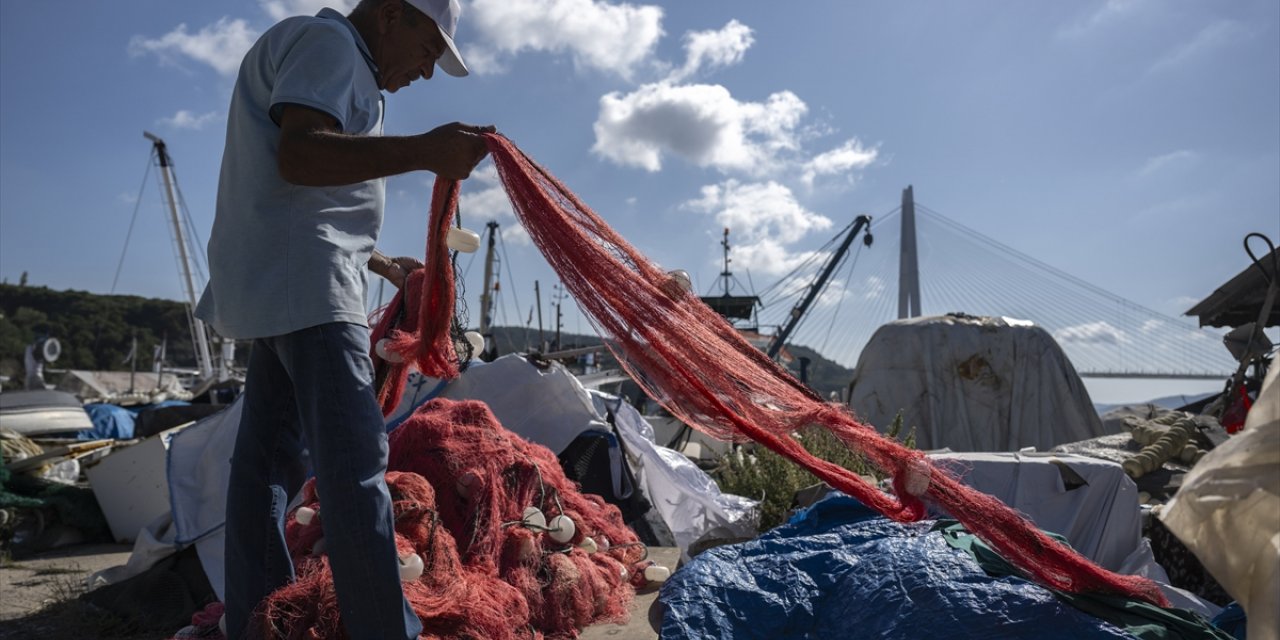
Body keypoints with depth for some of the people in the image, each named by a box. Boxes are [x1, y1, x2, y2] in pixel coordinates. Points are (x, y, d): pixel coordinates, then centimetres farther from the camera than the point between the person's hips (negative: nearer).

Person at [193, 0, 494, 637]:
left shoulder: (339, 60, 28)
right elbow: (298, 155, -21)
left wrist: (381, 264, 33)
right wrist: (422, 151, -29)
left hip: (276, 287, 11)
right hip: (305, 281, -11)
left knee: (267, 460, 11)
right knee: (355, 461, -16)